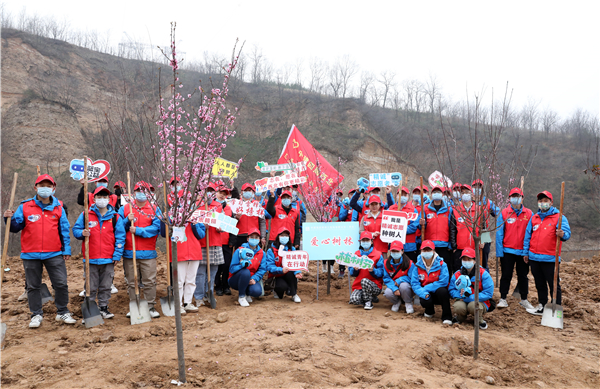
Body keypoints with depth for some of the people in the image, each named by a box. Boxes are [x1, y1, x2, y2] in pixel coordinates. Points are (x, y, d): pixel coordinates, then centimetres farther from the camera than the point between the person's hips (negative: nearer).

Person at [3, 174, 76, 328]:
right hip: (31, 255, 0)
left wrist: (66, 250, 4)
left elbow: (64, 230, 7)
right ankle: (36, 315, 24)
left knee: (61, 284, 0)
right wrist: (9, 219, -15)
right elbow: (16, 227, 5)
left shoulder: (58, 208, 5)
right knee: (33, 286, 10)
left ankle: (62, 312, 15)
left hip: (54, 254, 0)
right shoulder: (25, 207, 2)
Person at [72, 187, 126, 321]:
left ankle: (103, 308, 22)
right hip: (91, 259, -1)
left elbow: (120, 238, 2)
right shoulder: (85, 215, 4)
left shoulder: (115, 217, 4)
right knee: (90, 287, 5)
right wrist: (82, 233, -15)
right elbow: (75, 230, 8)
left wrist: (117, 255, -4)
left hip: (108, 259, 1)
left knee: (106, 286, 10)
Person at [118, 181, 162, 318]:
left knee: (150, 281, -1)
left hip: (148, 253, -1)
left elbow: (156, 228, -7)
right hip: (129, 252, 2)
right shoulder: (124, 209, 10)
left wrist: (138, 230, -13)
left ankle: (151, 307, 9)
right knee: (131, 282, 8)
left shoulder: (155, 210, 5)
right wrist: (127, 220, -10)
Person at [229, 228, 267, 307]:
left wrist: (254, 279, -23)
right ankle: (241, 296, -13)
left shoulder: (261, 253, 1)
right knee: (245, 272, -36)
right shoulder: (240, 251, -10)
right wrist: (242, 265, -34)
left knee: (257, 291, -29)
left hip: (251, 280, 3)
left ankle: (247, 293, 12)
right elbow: (232, 269, -14)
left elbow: (262, 269, -5)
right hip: (236, 280, -3)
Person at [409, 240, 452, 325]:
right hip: (427, 295, 2)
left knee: (442, 290, -35)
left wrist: (426, 288, -22)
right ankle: (430, 311, 10)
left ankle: (447, 317, -18)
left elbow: (443, 282, -20)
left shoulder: (441, 264, -11)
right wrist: (423, 293, -29)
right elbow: (414, 284, -9)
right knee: (425, 302, -31)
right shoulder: (417, 266, -3)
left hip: (439, 293, -2)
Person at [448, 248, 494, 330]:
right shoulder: (457, 274, 0)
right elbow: (451, 290, 2)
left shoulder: (483, 274, -10)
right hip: (463, 301, 2)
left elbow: (488, 293, -15)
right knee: (458, 306, -33)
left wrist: (469, 297, -23)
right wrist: (461, 294, -22)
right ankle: (460, 317, 6)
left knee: (473, 305, -37)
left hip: (480, 302, -2)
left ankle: (480, 320, -2)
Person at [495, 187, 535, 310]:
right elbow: (499, 234, -2)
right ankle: (503, 299, 14)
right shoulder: (504, 213, -2)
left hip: (523, 251, 1)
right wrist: (499, 252, -7)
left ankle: (524, 300, 24)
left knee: (523, 276, 12)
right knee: (506, 276, 5)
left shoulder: (529, 214, 1)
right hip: (507, 251, -1)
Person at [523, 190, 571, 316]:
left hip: (550, 259, -5)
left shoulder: (559, 217, -3)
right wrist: (526, 252, 12)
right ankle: (542, 306, 28)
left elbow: (566, 232, -16)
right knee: (540, 284, 16)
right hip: (534, 257, 6)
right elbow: (528, 235, 15)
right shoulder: (534, 218, 12)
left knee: (554, 285, 1)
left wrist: (562, 234, -40)